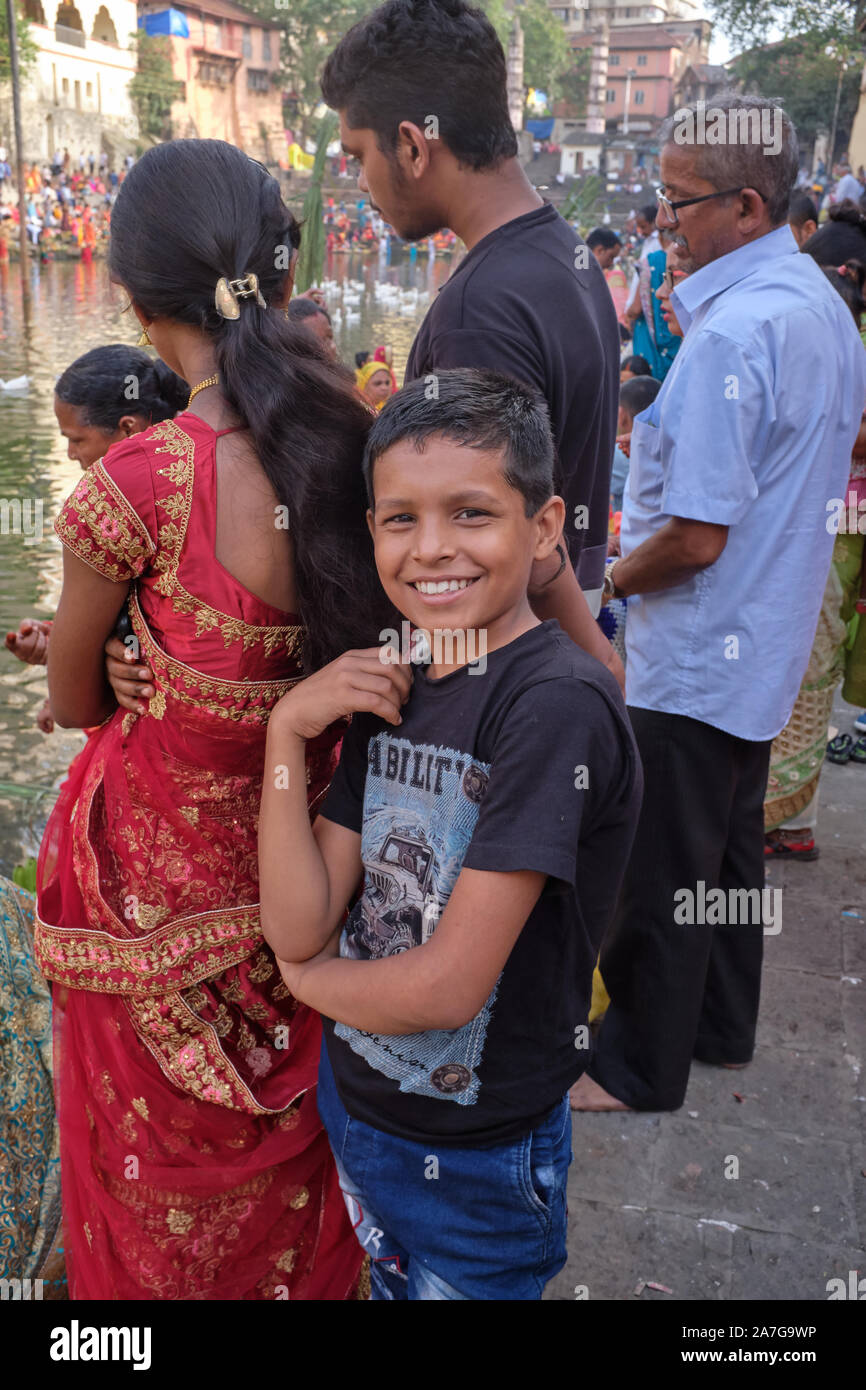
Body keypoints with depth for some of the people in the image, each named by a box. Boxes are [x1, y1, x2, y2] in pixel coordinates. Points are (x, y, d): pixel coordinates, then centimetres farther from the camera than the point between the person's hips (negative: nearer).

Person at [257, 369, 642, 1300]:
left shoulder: (557, 706, -27)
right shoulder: (391, 689, -4)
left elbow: (449, 986, -26)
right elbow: (299, 926, -8)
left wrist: (310, 978, -8)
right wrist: (288, 730, -17)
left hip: (474, 1158, -6)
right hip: (352, 1103, 6)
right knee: (391, 1282, 29)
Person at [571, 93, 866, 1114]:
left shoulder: (729, 333, -24)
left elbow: (696, 536, -27)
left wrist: (614, 578, -8)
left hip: (694, 659, -10)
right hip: (766, 644, 10)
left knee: (662, 874, 4)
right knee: (731, 847, 21)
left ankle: (638, 1072, 22)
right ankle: (722, 1027, 39)